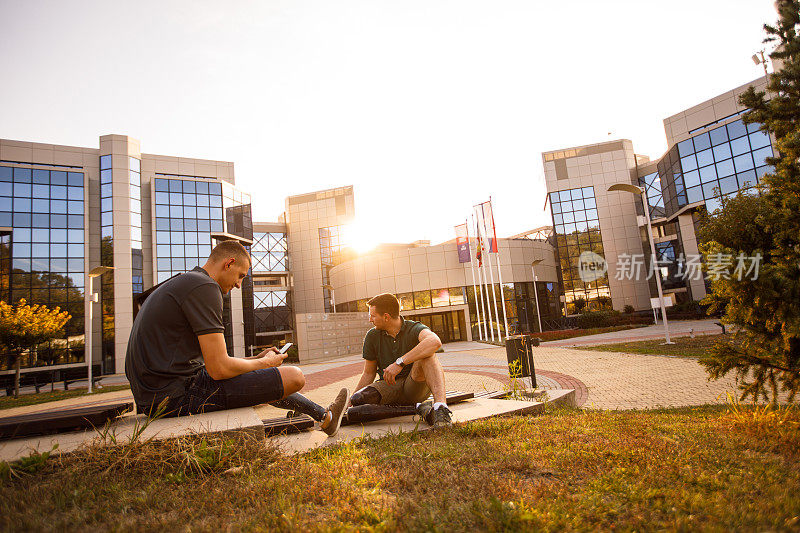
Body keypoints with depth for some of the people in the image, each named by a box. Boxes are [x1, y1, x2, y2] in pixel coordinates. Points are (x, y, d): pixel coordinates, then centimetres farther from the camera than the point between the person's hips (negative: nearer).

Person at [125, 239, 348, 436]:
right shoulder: (204, 287, -16)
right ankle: (324, 417, 21)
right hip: (176, 395, -11)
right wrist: (265, 363, -2)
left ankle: (324, 416, 37)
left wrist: (257, 358, 18)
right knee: (294, 377, -11)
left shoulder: (176, 285, 18)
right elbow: (219, 369, -21)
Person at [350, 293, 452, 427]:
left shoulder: (414, 329, -12)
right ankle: (418, 407, -18)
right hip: (388, 387, 4)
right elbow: (368, 374, 9)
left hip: (415, 385, -4)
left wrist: (400, 362, -40)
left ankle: (441, 405, -41)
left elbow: (435, 342, -37)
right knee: (358, 399, -26)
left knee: (427, 355, -30)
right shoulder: (372, 336, 2)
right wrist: (350, 403, 5)